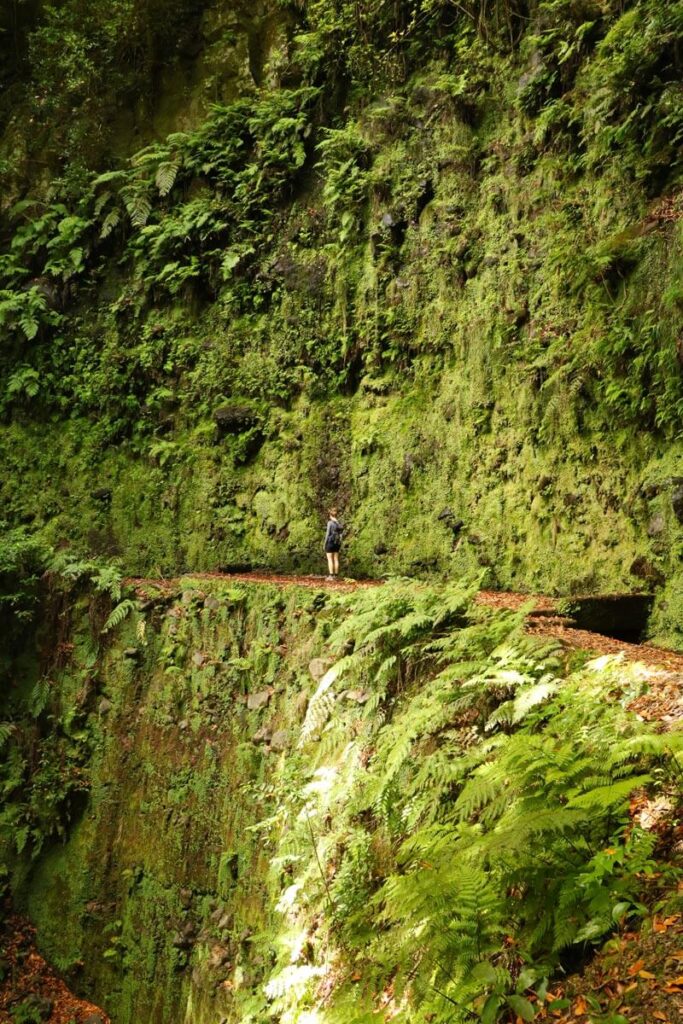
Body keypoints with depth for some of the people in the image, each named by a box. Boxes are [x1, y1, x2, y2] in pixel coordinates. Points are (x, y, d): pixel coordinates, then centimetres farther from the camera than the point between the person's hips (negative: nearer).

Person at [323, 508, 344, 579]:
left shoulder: (330, 523, -13)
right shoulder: (339, 523, 4)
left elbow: (327, 534, -13)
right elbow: (341, 534, 7)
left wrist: (324, 544, -6)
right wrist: (339, 543, 13)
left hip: (330, 542, -6)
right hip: (337, 543, 6)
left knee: (330, 559, -3)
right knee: (336, 559, 8)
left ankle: (331, 575, -6)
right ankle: (336, 575, 10)